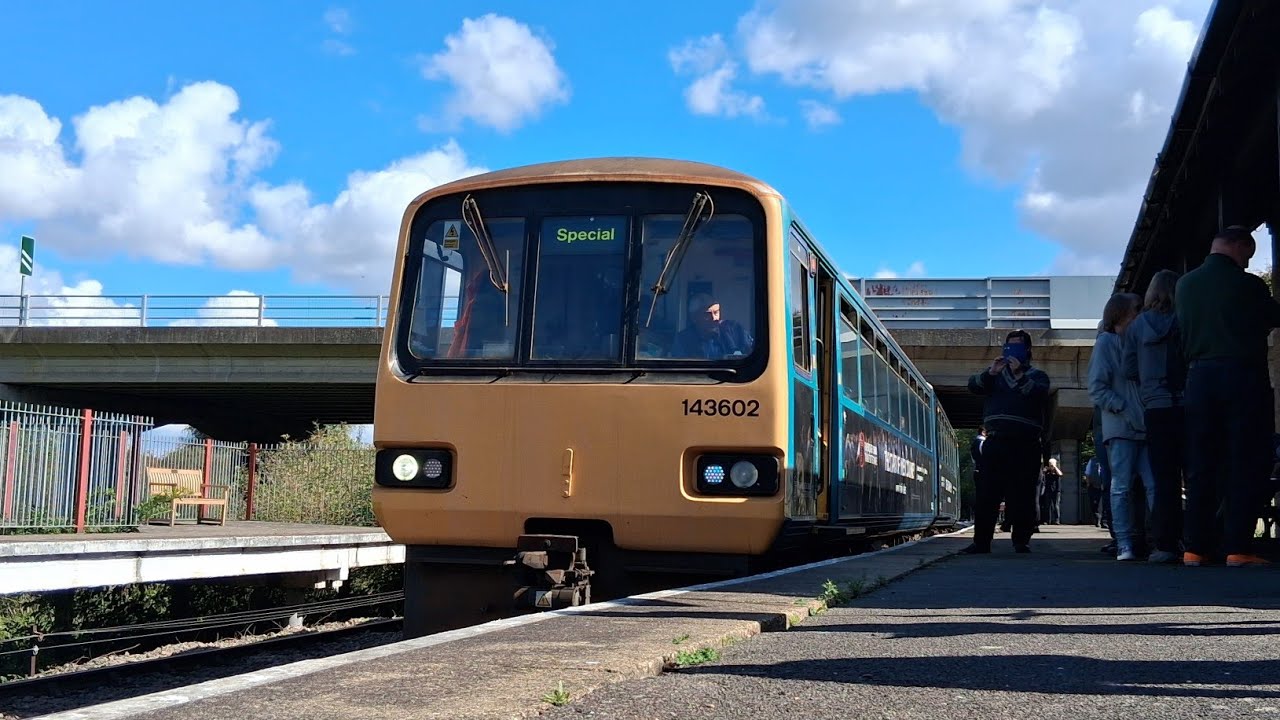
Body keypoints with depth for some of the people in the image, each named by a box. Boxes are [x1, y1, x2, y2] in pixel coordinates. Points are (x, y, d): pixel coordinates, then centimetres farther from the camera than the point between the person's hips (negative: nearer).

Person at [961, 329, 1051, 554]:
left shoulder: (1037, 375, 13)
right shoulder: (995, 374, 23)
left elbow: (1039, 394, -8)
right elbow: (973, 386, 6)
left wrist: (1019, 376, -19)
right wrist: (990, 373, -10)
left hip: (1025, 444, -2)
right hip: (996, 441, 2)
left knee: (1023, 494, -3)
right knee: (987, 493, -3)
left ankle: (1021, 540, 4)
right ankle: (982, 541, -3)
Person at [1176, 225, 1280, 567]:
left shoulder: (1184, 285, 7)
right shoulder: (1247, 285, -7)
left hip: (1199, 377, 5)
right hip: (1244, 377, -5)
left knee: (1201, 465, 7)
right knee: (1246, 464, -1)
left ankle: (1195, 547, 5)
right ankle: (1238, 548, -6)